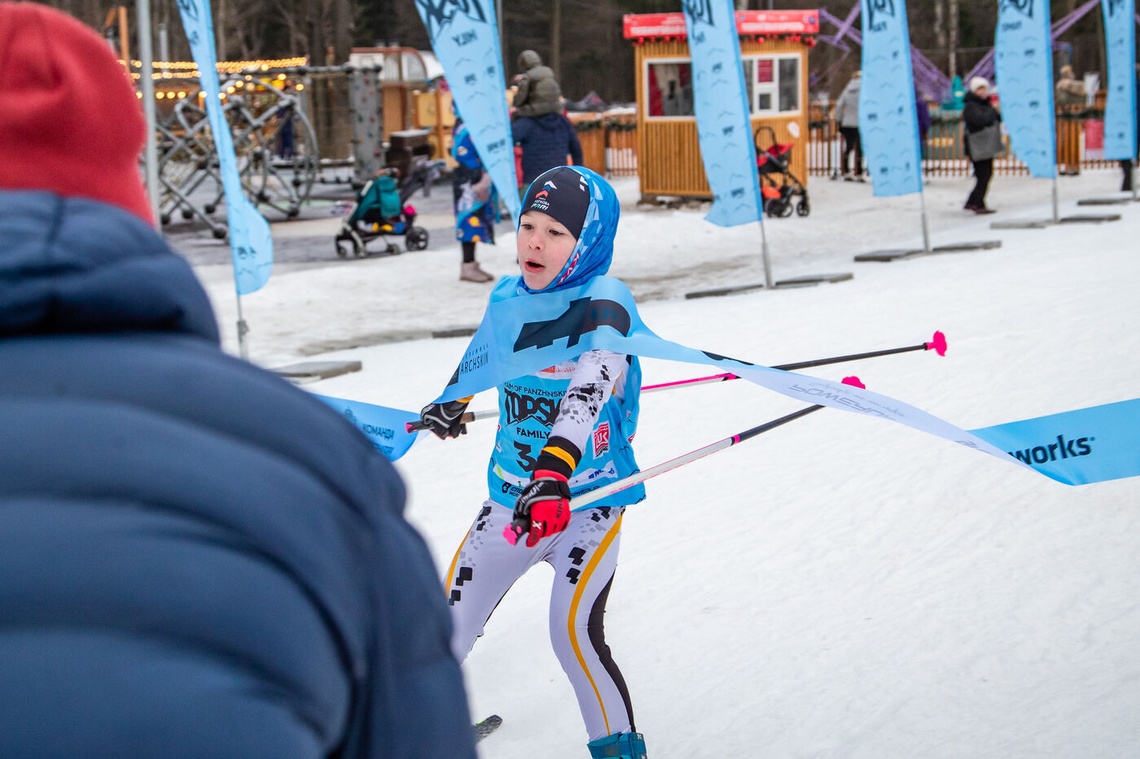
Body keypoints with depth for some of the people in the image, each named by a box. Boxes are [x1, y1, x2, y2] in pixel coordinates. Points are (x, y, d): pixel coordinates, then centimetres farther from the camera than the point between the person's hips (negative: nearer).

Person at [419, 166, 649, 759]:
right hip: (511, 492, 6)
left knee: (574, 632, -19)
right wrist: (453, 401, 38)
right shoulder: (508, 297, 0)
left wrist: (555, 470, -50)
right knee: (452, 620, 7)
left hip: (589, 498, -5)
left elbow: (591, 388, -36)